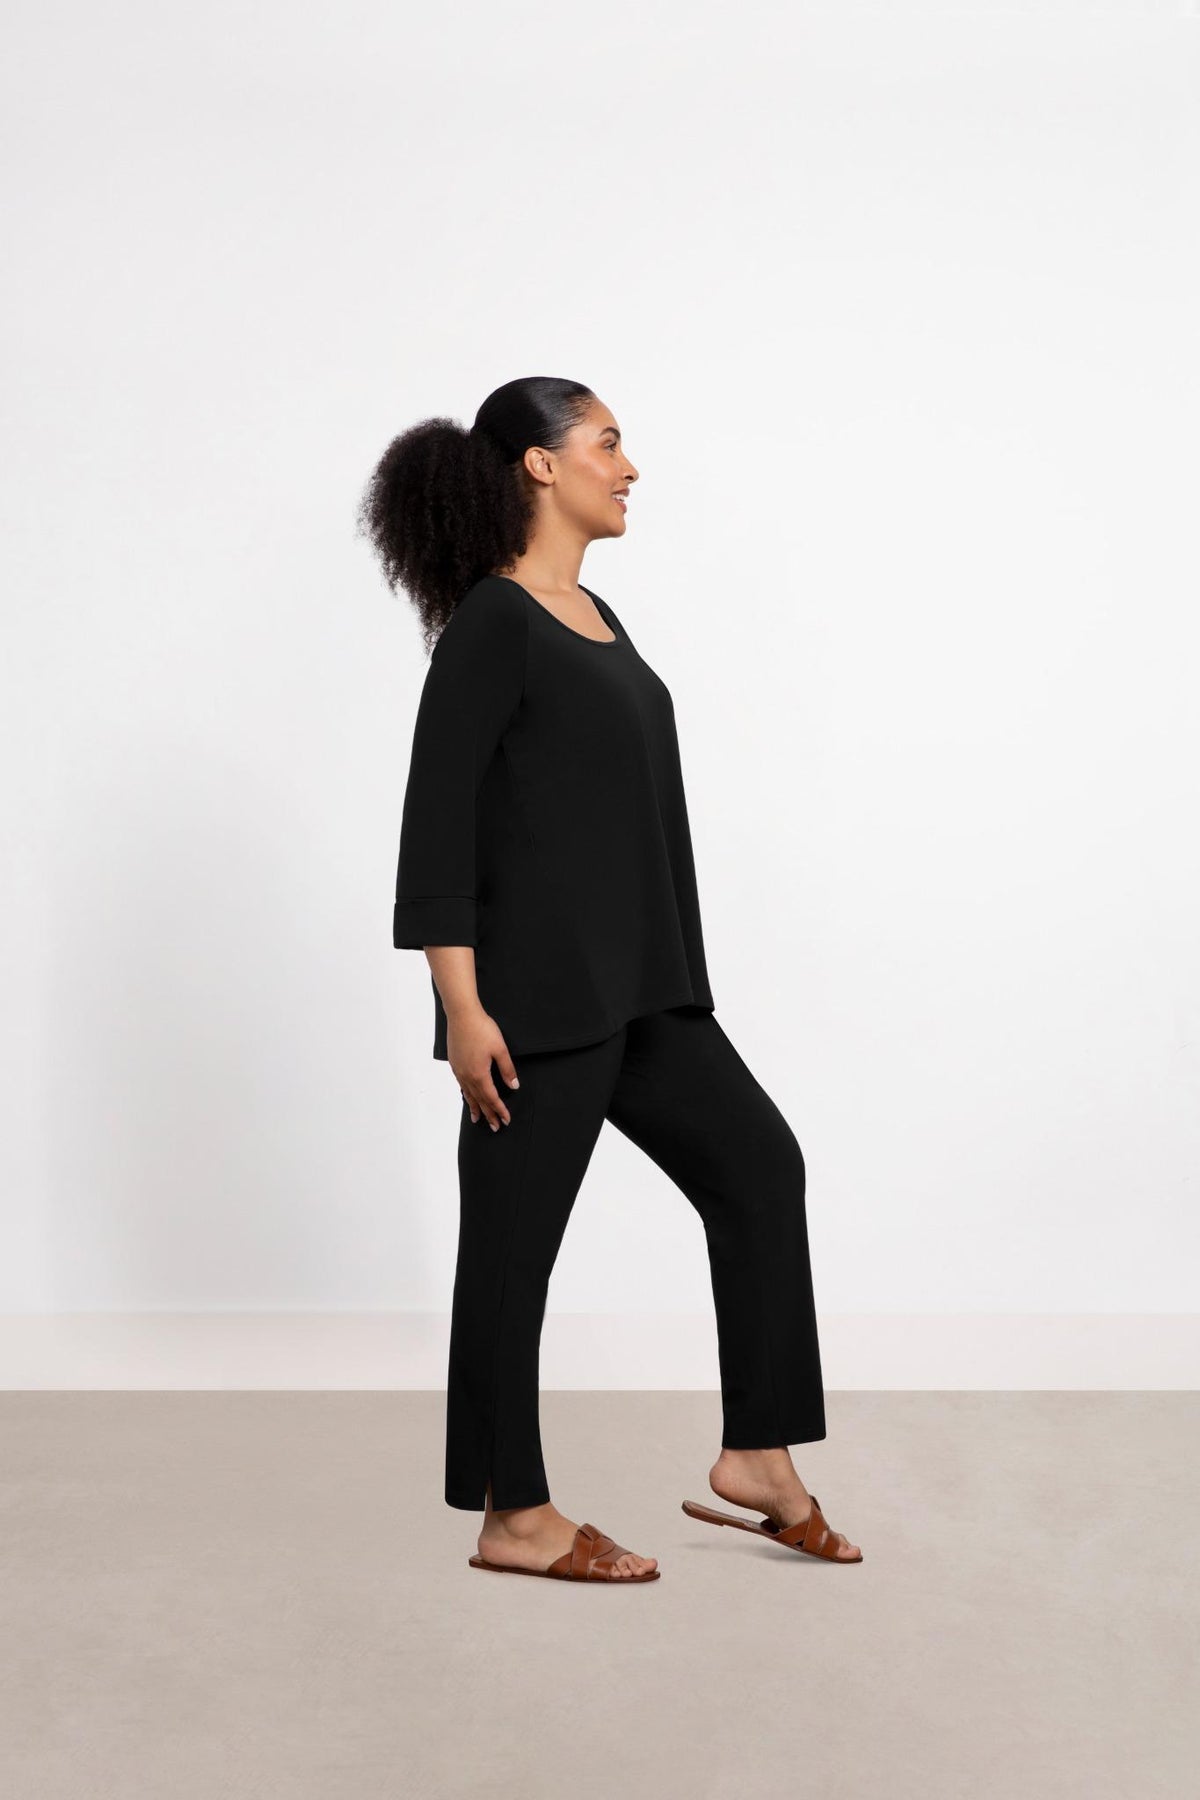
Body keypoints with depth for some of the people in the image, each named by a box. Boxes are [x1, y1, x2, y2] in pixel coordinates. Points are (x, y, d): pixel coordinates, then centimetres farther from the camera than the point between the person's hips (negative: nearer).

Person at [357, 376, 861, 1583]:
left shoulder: (594, 615, 15)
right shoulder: (490, 624, -13)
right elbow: (438, 821, -17)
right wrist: (462, 1006, -21)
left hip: (633, 983, 9)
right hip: (534, 987, -9)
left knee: (756, 1160, 9)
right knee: (516, 1236, 2)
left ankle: (754, 1459, 16)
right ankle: (514, 1519, 15)